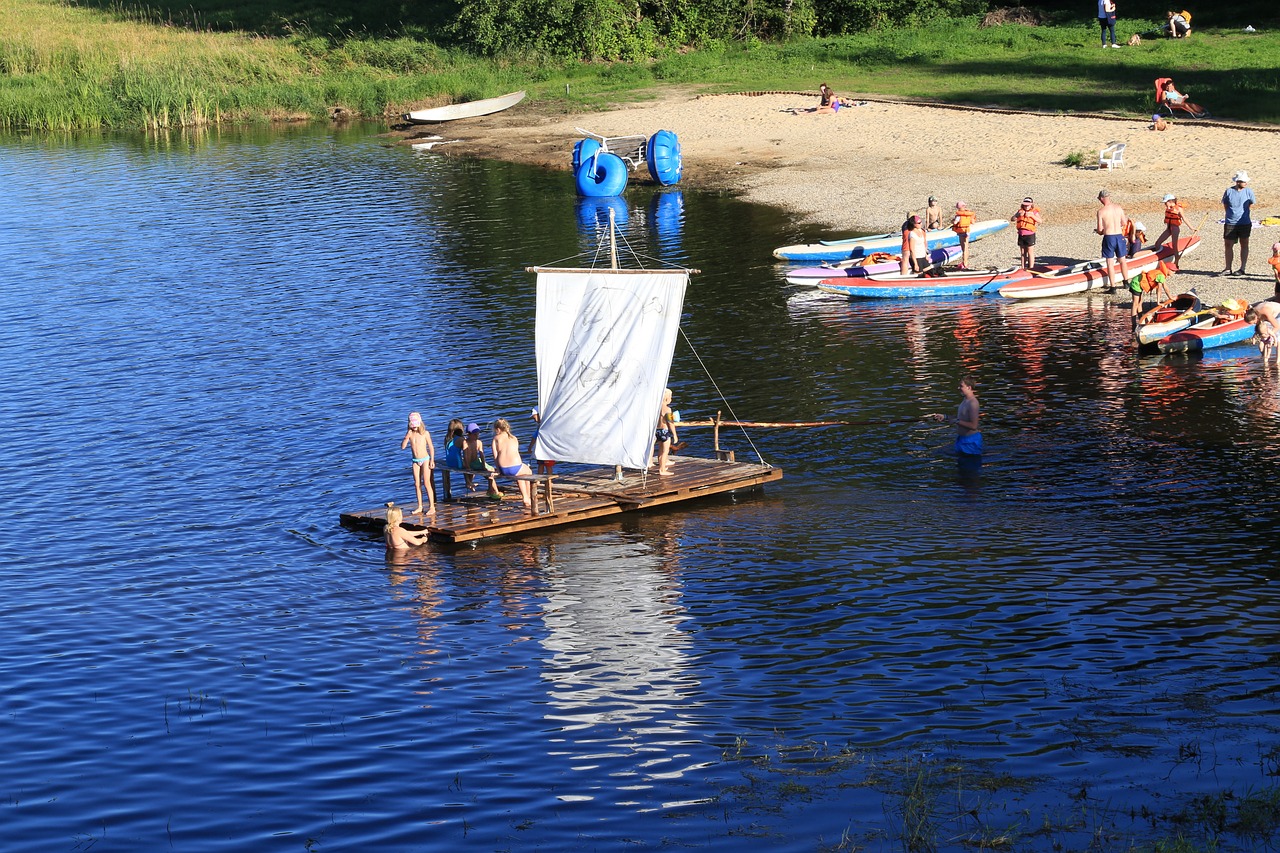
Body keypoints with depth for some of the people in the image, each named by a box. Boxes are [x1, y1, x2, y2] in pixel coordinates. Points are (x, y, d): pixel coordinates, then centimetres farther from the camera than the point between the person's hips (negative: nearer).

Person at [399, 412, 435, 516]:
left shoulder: (425, 433, -7)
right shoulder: (410, 434, 1)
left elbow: (431, 447, -2)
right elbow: (403, 447, -5)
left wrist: (432, 460, -7)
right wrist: (407, 436, -16)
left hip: (425, 460, -4)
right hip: (416, 461, 4)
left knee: (426, 483, -9)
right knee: (417, 484, 6)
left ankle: (432, 507, -7)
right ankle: (420, 507, 16)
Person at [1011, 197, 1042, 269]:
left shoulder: (1034, 212, -4)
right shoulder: (1020, 211, 6)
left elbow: (1040, 220, -18)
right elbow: (1012, 219, 0)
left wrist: (1032, 215, -28)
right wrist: (1017, 215, -19)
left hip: (1030, 235, -4)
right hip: (1021, 235, 4)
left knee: (1030, 252, -1)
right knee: (1023, 253, 12)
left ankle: (1031, 268, 3)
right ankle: (1023, 268, 19)